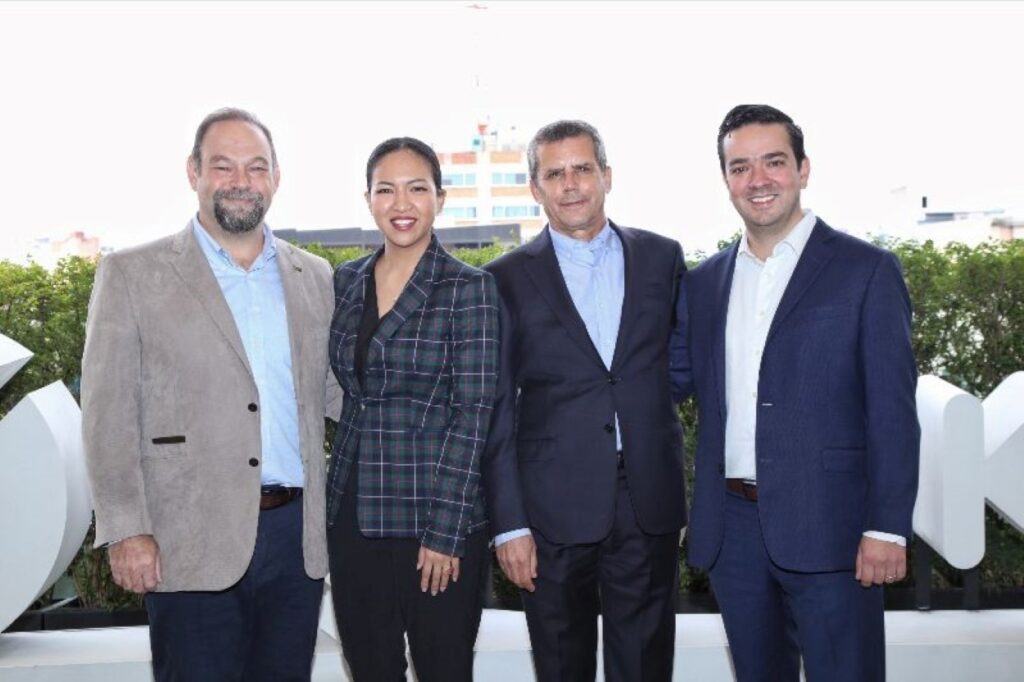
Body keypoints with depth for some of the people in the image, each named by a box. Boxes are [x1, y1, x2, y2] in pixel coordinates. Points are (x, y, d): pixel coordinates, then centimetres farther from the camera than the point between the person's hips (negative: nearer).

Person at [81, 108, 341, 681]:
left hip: (298, 538, 4)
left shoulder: (315, 278, 12)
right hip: (193, 546, -3)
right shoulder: (132, 274, 1)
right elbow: (108, 413, -3)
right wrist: (127, 530, -10)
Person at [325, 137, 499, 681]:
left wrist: (444, 532, -15)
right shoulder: (345, 281, 7)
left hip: (434, 515, -4)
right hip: (353, 512, 5)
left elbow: (472, 413, -12)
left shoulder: (469, 288, -8)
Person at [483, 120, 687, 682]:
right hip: (554, 508, -1)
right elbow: (496, 412, -1)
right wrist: (508, 522, -5)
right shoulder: (507, 279, 1)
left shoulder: (662, 258, 7)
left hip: (649, 503, 2)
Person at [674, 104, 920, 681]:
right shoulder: (705, 282, 12)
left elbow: (893, 412, -7)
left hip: (827, 526, -4)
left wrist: (887, 527, -12)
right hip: (733, 526, 5)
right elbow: (674, 379, 16)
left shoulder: (867, 270, -3)